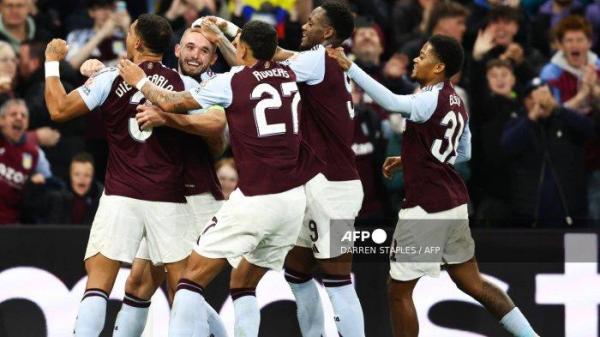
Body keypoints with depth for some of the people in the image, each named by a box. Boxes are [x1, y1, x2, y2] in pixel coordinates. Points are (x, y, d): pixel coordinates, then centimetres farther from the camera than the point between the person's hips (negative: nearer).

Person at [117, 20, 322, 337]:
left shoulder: (231, 82, -6)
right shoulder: (288, 76, 9)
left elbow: (173, 102, 4)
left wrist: (140, 81, 22)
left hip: (254, 200, -6)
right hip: (294, 199, 6)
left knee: (194, 277, 2)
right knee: (243, 286, 19)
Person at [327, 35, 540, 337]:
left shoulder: (430, 100, -16)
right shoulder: (454, 102, 12)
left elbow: (392, 102, -37)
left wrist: (349, 67, -42)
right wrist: (410, 159, 23)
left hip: (426, 208, -9)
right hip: (453, 202, 9)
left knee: (399, 290, 3)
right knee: (473, 283, 18)